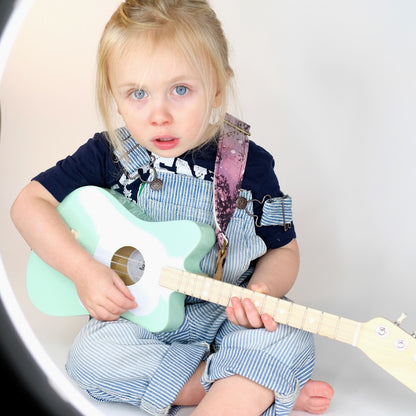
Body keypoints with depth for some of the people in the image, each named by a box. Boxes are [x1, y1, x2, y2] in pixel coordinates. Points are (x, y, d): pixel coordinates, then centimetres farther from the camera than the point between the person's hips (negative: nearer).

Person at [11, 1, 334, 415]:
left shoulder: (249, 166, -7)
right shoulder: (108, 157, -7)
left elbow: (282, 249, 4)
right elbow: (29, 202, -5)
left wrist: (263, 291, -19)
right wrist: (83, 269, -17)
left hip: (225, 314, -1)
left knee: (289, 345, -28)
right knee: (89, 355, -28)